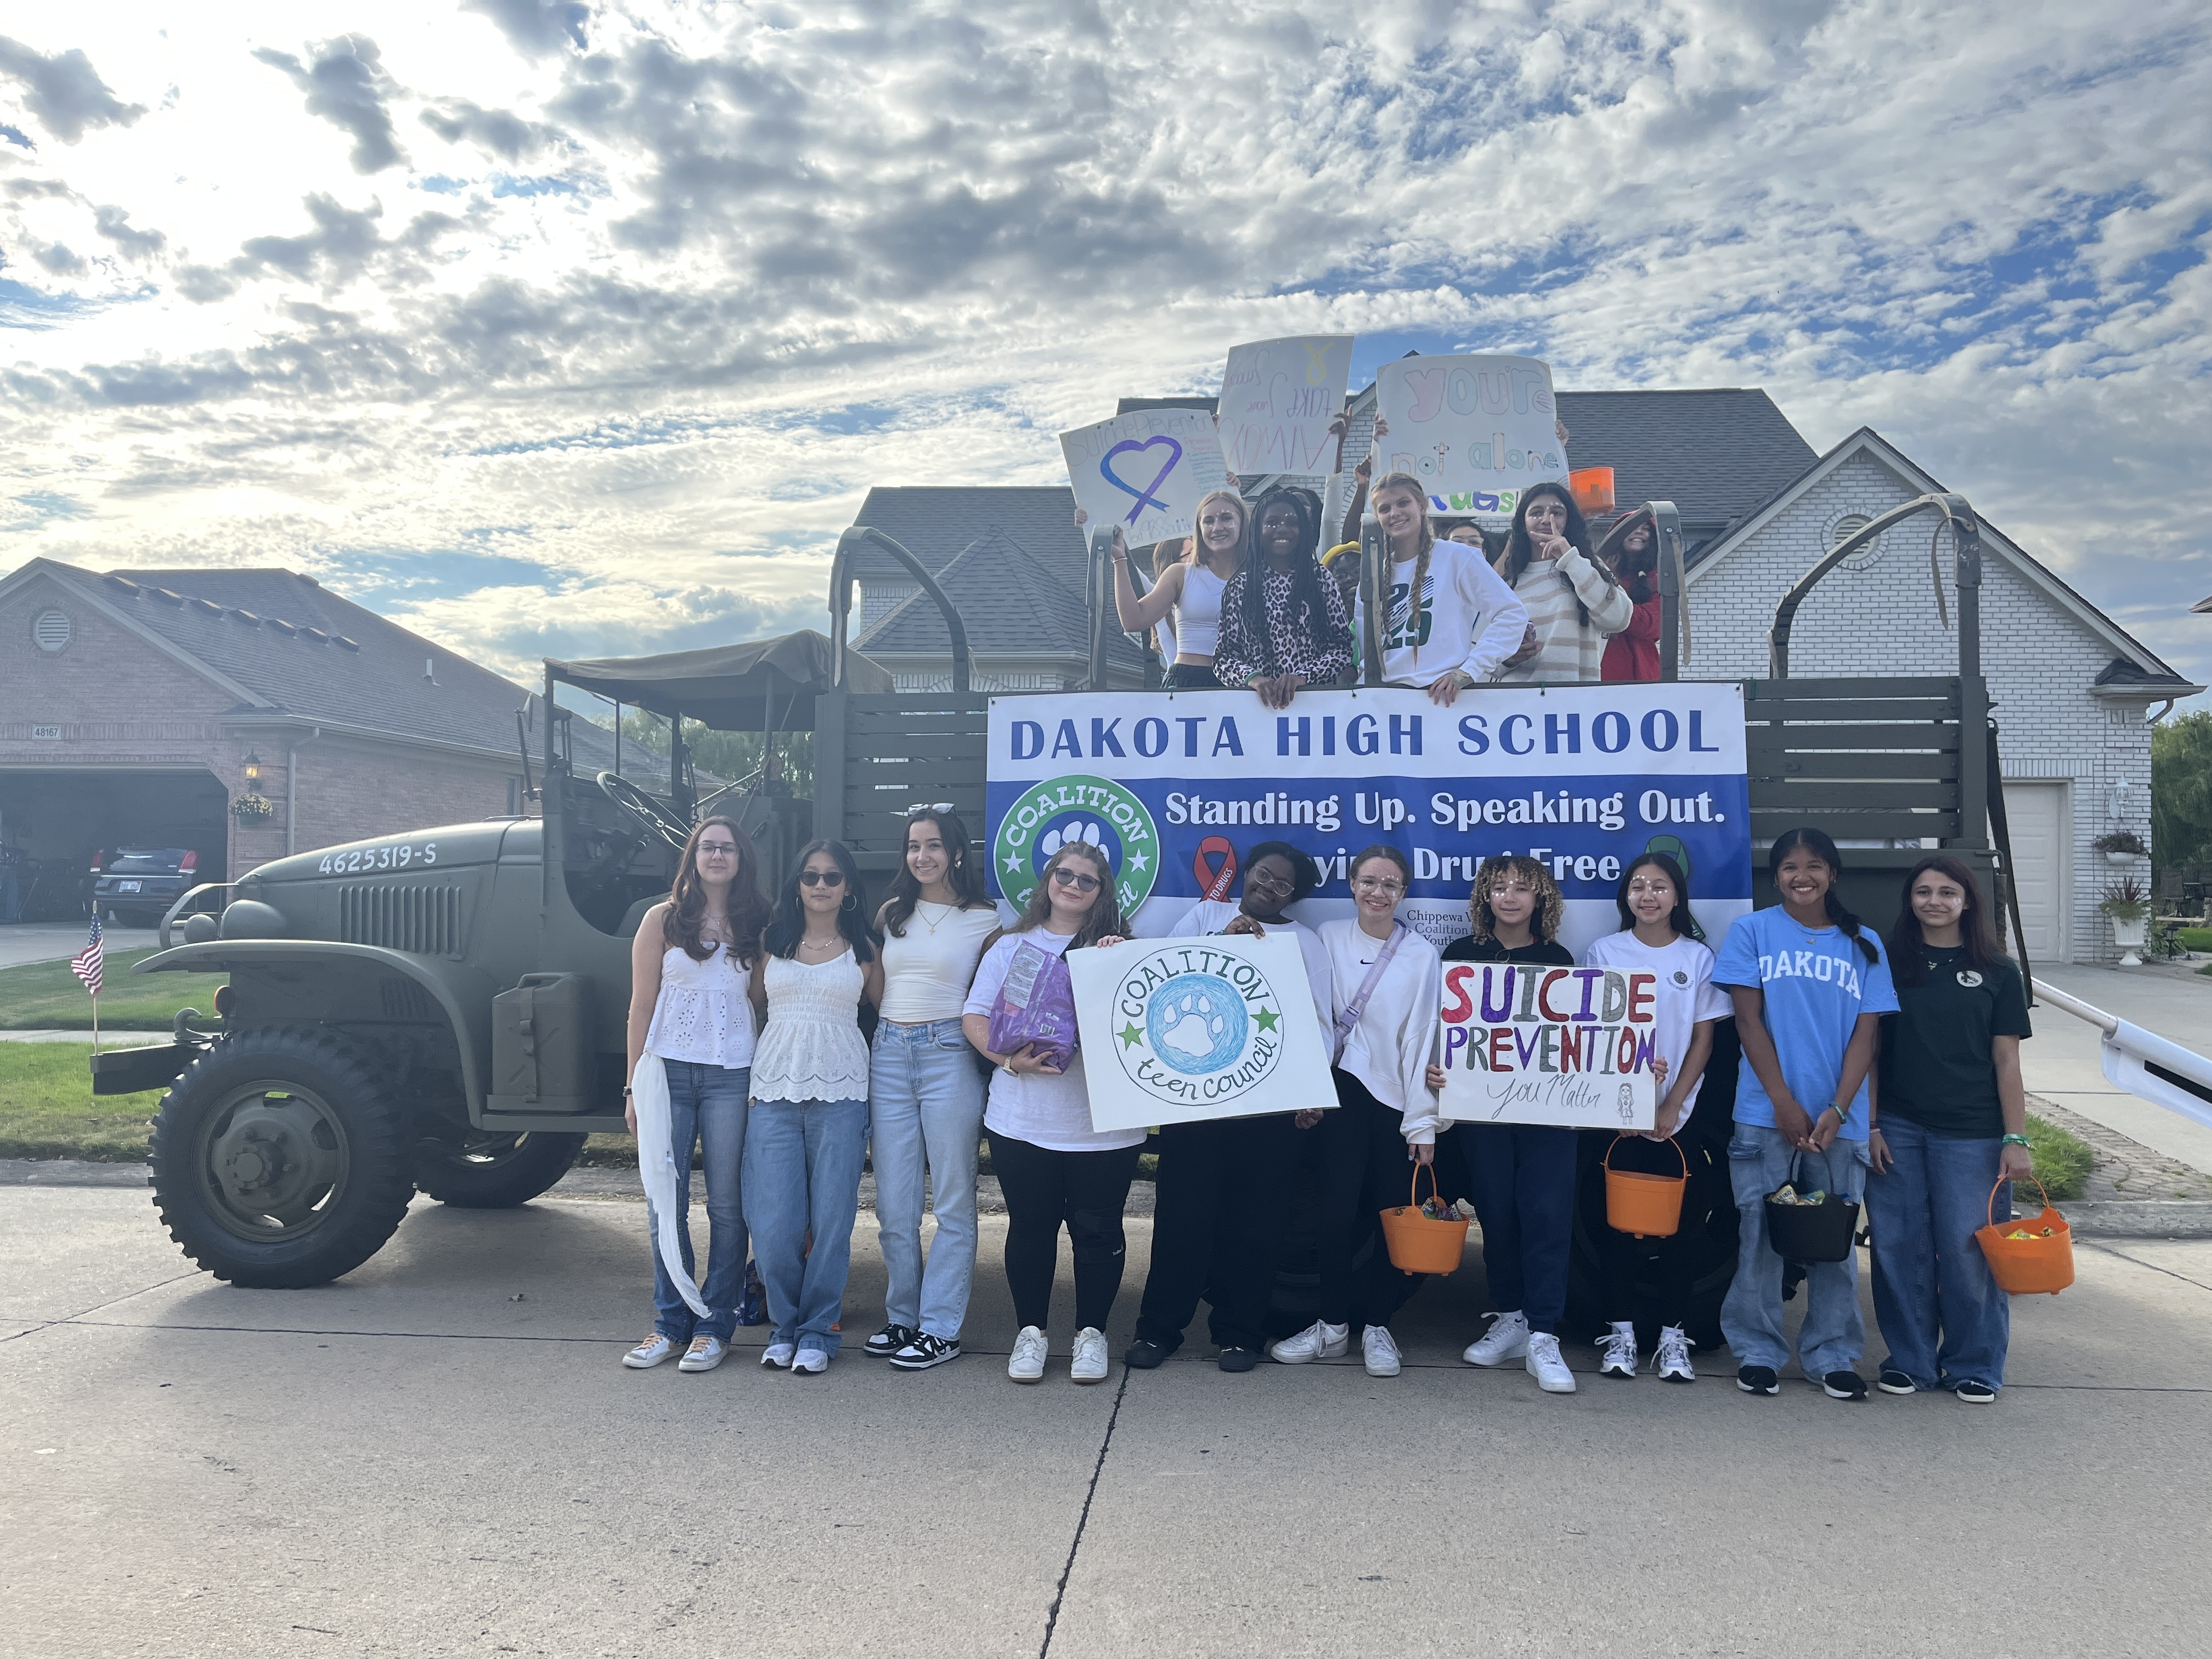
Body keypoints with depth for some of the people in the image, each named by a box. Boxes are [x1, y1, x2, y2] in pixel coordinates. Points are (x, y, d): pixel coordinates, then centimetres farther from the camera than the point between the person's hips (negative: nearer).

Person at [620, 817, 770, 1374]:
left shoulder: (756, 925, 8)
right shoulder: (664, 920, 5)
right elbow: (641, 1007, 5)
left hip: (732, 1077, 0)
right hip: (669, 1071, 0)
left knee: (727, 1203, 2)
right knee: (665, 1201, 2)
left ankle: (715, 1327, 12)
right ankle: (671, 1323, 15)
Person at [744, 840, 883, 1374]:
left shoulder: (862, 949, 9)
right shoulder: (772, 943, 11)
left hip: (840, 1094, -1)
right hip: (774, 1090, 1)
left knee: (832, 1218, 0)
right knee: (775, 1224, -2)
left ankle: (817, 1331, 16)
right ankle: (785, 1325, 18)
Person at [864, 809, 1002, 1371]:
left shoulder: (984, 920, -1)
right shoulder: (891, 913, 12)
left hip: (949, 1056, -4)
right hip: (888, 1055, 5)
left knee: (953, 1202, 1)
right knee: (893, 1203, 8)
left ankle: (941, 1329, 9)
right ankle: (902, 1319, 21)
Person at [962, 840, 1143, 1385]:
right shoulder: (1010, 947, 9)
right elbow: (975, 1017, 4)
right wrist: (1009, 1059, -13)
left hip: (1102, 1121, 0)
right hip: (1021, 1121, 1)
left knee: (1097, 1230, 5)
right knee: (1030, 1227, 8)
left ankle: (1091, 1333, 21)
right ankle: (1030, 1331, 23)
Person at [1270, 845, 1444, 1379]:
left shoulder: (1421, 955, 0)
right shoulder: (1328, 939, 5)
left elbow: (1422, 1037, -3)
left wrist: (1423, 1122, -4)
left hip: (1395, 1099, 0)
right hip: (1343, 1092, 0)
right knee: (1339, 1210, -4)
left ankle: (1377, 1324, 19)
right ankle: (1333, 1325, 10)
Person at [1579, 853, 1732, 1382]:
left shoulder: (1698, 956, 4)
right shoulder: (1603, 953, 4)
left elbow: (1703, 1039, 3)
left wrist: (1672, 1108, -6)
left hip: (1679, 1115, 0)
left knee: (1678, 1223, 1)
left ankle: (1673, 1336, 10)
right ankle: (1620, 1332, 10)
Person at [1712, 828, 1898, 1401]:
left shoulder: (1863, 944, 9)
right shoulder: (1753, 931, 3)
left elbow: (1867, 1032, 4)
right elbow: (1748, 1019, -1)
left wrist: (1837, 1110, -8)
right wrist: (1784, 1102, -8)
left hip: (1839, 1121, 2)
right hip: (1765, 1116, -2)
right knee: (1761, 1235, 2)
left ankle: (1833, 1356, 19)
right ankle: (1758, 1353, 13)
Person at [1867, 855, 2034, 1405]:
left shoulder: (1996, 970, 4)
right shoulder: (1889, 963, 6)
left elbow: (2007, 1060, 2)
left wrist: (2015, 1139, -4)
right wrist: (1869, 1124, 0)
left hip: (1972, 1133, -1)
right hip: (1898, 1129, 1)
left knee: (1969, 1251, 2)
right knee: (1900, 1248, 5)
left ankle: (1974, 1367, 18)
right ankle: (1910, 1360, 18)